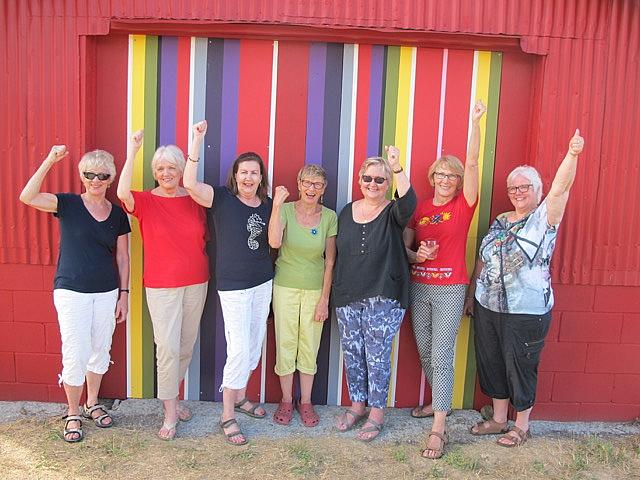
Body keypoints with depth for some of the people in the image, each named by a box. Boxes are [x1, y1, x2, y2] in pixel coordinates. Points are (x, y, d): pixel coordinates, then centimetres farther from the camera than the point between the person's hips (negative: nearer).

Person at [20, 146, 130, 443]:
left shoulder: (118, 214, 3)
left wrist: (124, 294, 3)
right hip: (71, 292, -3)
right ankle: (73, 414, 21)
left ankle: (92, 404, 35)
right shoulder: (68, 204, -5)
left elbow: (122, 257, 6)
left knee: (100, 350, 14)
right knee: (75, 354, -1)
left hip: (107, 292, 3)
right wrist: (50, 161, -26)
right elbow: (27, 197, -22)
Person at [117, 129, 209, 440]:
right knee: (168, 348, -4)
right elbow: (123, 193, -28)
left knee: (187, 345, 14)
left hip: (196, 283, 4)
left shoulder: (194, 200, 4)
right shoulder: (146, 201, -5)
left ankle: (171, 395, 36)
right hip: (161, 286, -4)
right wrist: (132, 151, -28)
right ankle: (170, 414, 12)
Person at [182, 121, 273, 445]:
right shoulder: (221, 198, -8)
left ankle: (239, 397, 36)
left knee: (255, 344, 15)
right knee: (239, 348, -7)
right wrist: (197, 140, -27)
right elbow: (190, 184, -25)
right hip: (233, 285, -6)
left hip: (263, 283, 6)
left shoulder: (266, 205, 5)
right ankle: (227, 416, 8)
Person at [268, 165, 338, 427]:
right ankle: (286, 400, 28)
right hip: (285, 287, -1)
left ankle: (305, 402, 28)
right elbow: (274, 242, -26)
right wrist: (276, 206, -32)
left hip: (315, 289, 1)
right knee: (285, 344, 8)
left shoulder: (329, 217, -4)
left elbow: (330, 261, -2)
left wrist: (325, 299, -3)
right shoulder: (286, 209, -8)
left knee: (310, 346, 10)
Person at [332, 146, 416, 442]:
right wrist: (336, 290, 14)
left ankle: (377, 412, 20)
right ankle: (357, 404, 31)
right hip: (347, 297, 4)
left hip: (383, 298, -4)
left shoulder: (393, 213, -3)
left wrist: (397, 168, -39)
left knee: (377, 356, 2)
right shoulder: (347, 212, 9)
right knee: (352, 354, 12)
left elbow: (409, 203, -28)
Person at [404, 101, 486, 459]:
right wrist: (416, 255, -11)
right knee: (425, 352, 15)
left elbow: (472, 163, -13)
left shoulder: (464, 206, -3)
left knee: (442, 356, -6)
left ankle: (439, 429, -1)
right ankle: (440, 402, 37)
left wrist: (476, 122, -16)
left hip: (449, 290, -4)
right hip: (418, 288, 5)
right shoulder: (420, 208, 7)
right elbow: (404, 245, 11)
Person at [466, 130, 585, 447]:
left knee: (521, 368, 7)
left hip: (527, 313, -6)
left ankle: (521, 426, 27)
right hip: (488, 307, 6)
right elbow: (482, 260, 15)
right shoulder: (500, 222, 11)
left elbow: (560, 188, -23)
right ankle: (498, 419, 34)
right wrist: (471, 294, 16)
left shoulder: (544, 218, -5)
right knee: (491, 364, 15)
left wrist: (572, 154, -39)